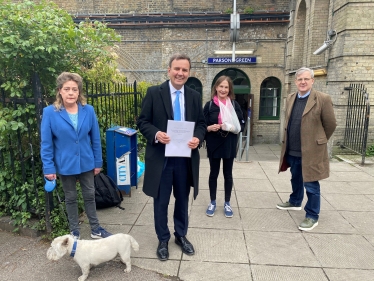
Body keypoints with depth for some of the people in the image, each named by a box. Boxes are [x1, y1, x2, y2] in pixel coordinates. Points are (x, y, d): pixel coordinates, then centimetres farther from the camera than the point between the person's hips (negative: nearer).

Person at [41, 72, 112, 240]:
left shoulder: (88, 110, -7)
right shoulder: (49, 112, -12)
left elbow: (95, 138, -2)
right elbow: (46, 144, -9)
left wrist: (98, 162, 1)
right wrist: (48, 167, -10)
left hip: (86, 162, 2)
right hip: (65, 164, -1)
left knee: (90, 195, 15)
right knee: (70, 198, 15)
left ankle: (95, 229, 32)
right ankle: (74, 232, 34)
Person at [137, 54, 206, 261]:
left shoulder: (194, 96, 6)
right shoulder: (153, 93, -3)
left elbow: (201, 123, 8)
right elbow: (142, 121, -3)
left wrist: (198, 138, -13)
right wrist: (156, 134, -22)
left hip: (186, 157, 3)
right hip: (161, 157, -3)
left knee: (182, 199, 18)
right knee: (161, 201, 11)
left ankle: (181, 236, 40)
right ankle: (163, 240, 33)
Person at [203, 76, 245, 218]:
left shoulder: (234, 104, 1)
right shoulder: (209, 105, -1)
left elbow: (242, 125, 2)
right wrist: (209, 128, -19)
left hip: (229, 145, 1)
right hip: (213, 145, 0)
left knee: (228, 174, 11)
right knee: (214, 173, 10)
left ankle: (227, 203, 26)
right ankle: (212, 202, 27)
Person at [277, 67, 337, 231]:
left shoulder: (323, 99, -11)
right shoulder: (290, 99, 7)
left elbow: (330, 125, -4)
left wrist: (317, 142, 6)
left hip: (311, 151, -6)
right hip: (292, 150, 6)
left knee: (310, 184, 2)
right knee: (296, 179, 24)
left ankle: (312, 216, 18)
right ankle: (295, 202, 45)